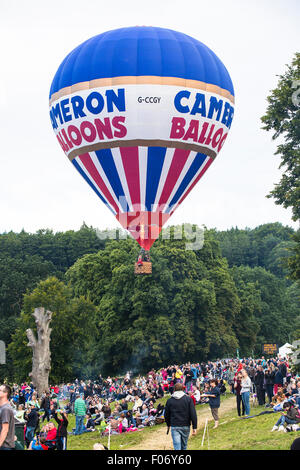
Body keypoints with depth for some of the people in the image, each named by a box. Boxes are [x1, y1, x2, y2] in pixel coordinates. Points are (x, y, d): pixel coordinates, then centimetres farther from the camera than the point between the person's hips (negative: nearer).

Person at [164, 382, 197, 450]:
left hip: (174, 427, 0)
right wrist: (194, 427, -5)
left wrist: (168, 425, 28)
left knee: (177, 447, -5)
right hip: (186, 426, 1)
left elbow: (166, 414, 11)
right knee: (184, 446, 16)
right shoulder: (188, 399, -3)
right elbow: (193, 414, -8)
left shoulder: (170, 401, 2)